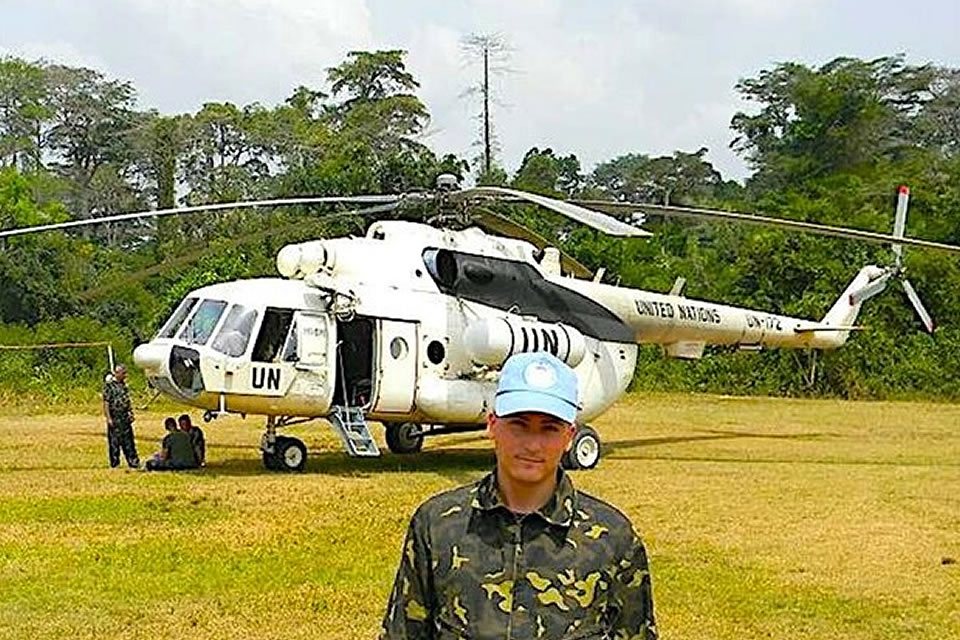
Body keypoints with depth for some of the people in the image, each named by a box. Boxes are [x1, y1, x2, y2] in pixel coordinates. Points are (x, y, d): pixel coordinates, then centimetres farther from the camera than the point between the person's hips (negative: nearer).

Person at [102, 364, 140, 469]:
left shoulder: (123, 384, 13)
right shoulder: (109, 385, -12)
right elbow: (106, 403, -14)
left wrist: (130, 413, 14)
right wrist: (108, 418, -18)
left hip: (125, 417, 8)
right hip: (115, 418, -8)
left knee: (128, 441, 12)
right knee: (114, 441, 0)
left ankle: (133, 462, 16)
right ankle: (115, 464, 6)